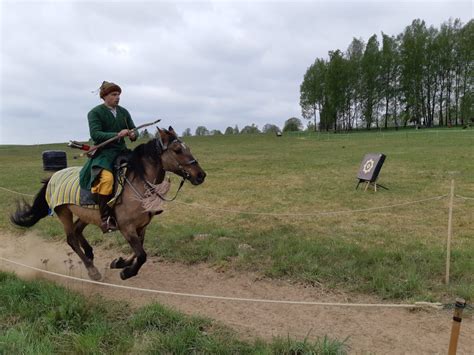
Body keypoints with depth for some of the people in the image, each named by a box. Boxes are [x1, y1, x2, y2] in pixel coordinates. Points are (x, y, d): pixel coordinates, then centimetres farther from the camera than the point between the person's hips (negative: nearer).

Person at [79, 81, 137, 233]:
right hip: (103, 152, -6)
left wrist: (133, 134, -10)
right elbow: (95, 135, -13)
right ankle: (106, 219, -26)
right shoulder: (94, 113, -2)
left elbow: (133, 129, 16)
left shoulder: (123, 112, 13)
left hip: (122, 150, 7)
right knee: (106, 178, -32)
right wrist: (117, 135, -26)